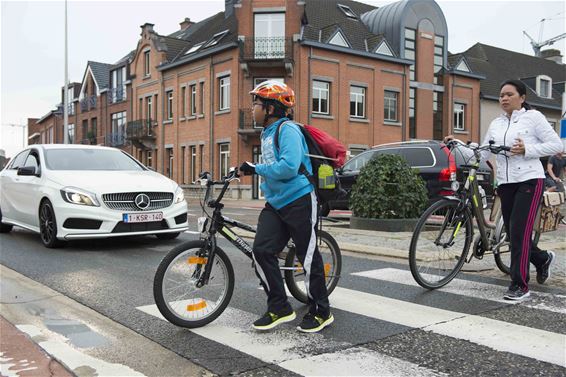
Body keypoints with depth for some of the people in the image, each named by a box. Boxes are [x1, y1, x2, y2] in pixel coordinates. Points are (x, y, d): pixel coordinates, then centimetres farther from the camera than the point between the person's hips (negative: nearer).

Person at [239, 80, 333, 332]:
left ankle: (321, 312, 17)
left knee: (308, 257, 1)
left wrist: (257, 169, -18)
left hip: (300, 201, -8)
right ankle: (279, 308, 9)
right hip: (275, 203, 9)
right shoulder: (267, 133, 16)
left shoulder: (288, 130, -13)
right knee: (261, 251, -4)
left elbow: (289, 167, -27)